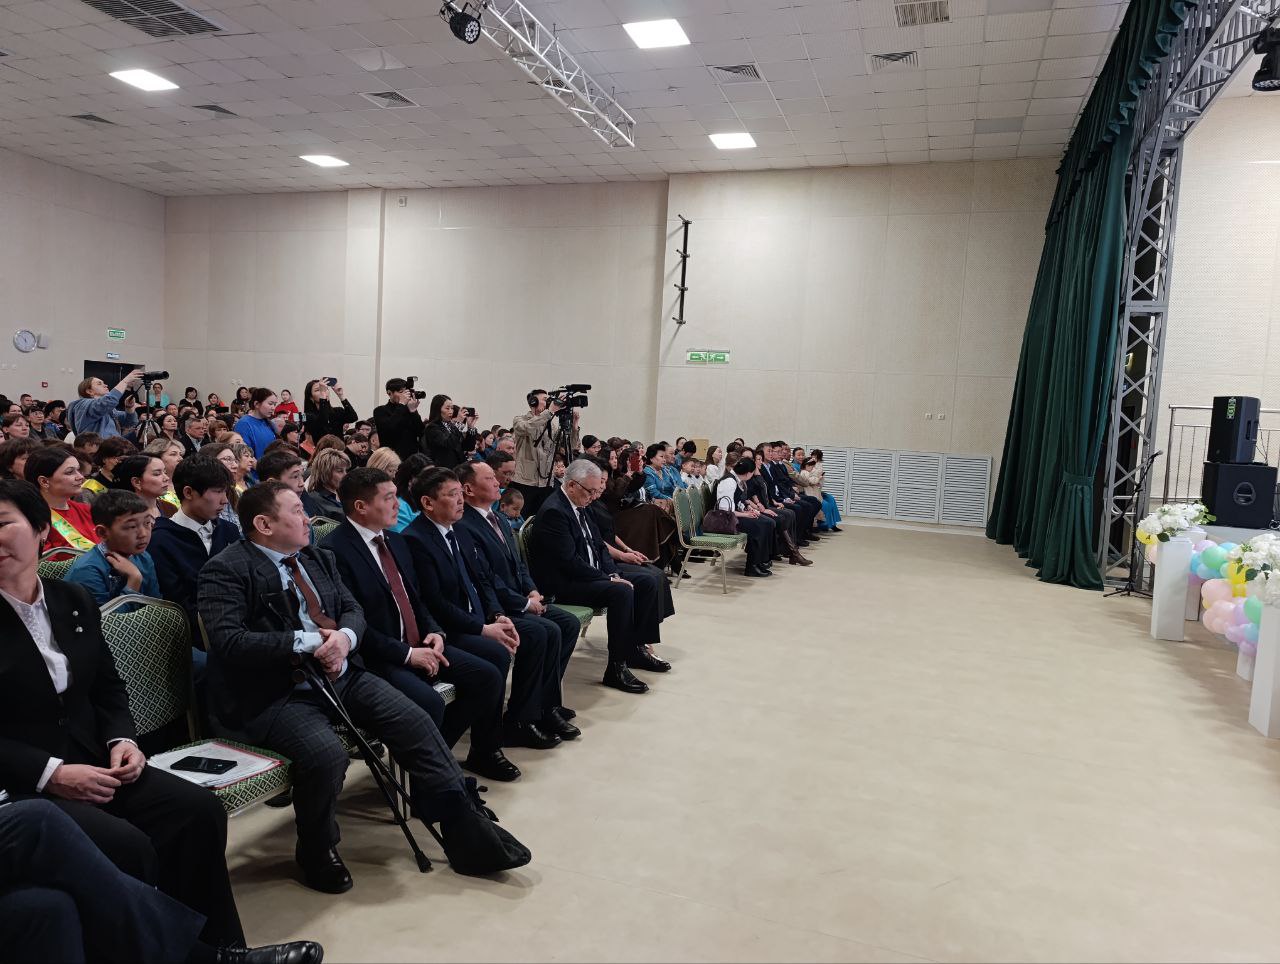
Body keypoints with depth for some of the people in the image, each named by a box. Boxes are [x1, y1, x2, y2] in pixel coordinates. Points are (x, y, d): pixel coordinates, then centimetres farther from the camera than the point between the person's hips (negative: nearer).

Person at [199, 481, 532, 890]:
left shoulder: (319, 559, 15)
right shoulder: (226, 570, -8)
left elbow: (353, 609, 14)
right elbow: (228, 640, -20)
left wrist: (344, 636, -10)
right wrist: (306, 641, -21)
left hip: (341, 676, 7)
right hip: (274, 695, -6)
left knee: (415, 722, -9)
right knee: (326, 752, -32)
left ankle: (466, 833, 0)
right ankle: (317, 852, 0)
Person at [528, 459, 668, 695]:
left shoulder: (580, 506, 11)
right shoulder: (554, 512, -20)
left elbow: (598, 544, 15)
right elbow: (569, 561, -24)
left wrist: (614, 574, -2)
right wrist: (608, 579, -20)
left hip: (589, 574, 10)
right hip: (562, 584, -10)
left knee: (645, 583, 3)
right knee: (621, 592, -29)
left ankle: (635, 648, 12)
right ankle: (616, 668, -20)